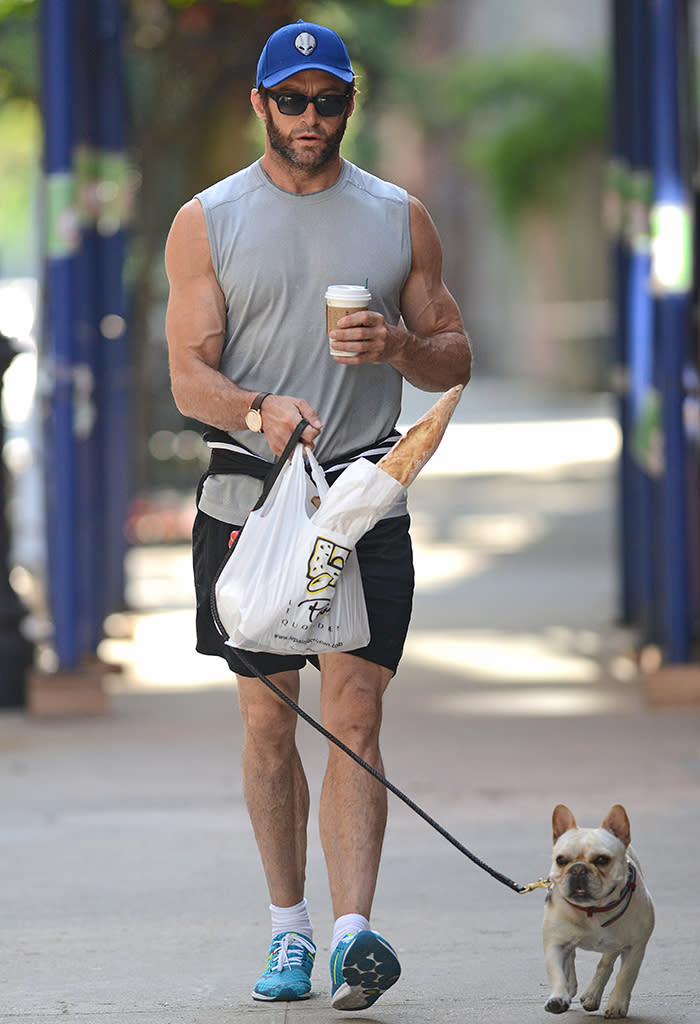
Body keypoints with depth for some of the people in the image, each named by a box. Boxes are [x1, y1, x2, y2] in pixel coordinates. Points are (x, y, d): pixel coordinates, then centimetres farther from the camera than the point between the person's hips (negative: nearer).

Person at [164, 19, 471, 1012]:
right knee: (268, 719, 6)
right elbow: (190, 374, -2)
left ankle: (354, 931, -20)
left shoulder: (399, 219, 9)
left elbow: (456, 360, 12)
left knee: (354, 715, -11)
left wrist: (399, 346, -11)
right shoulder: (206, 222, 5)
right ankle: (288, 929, 18)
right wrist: (260, 410, -23)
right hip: (249, 493, 0)